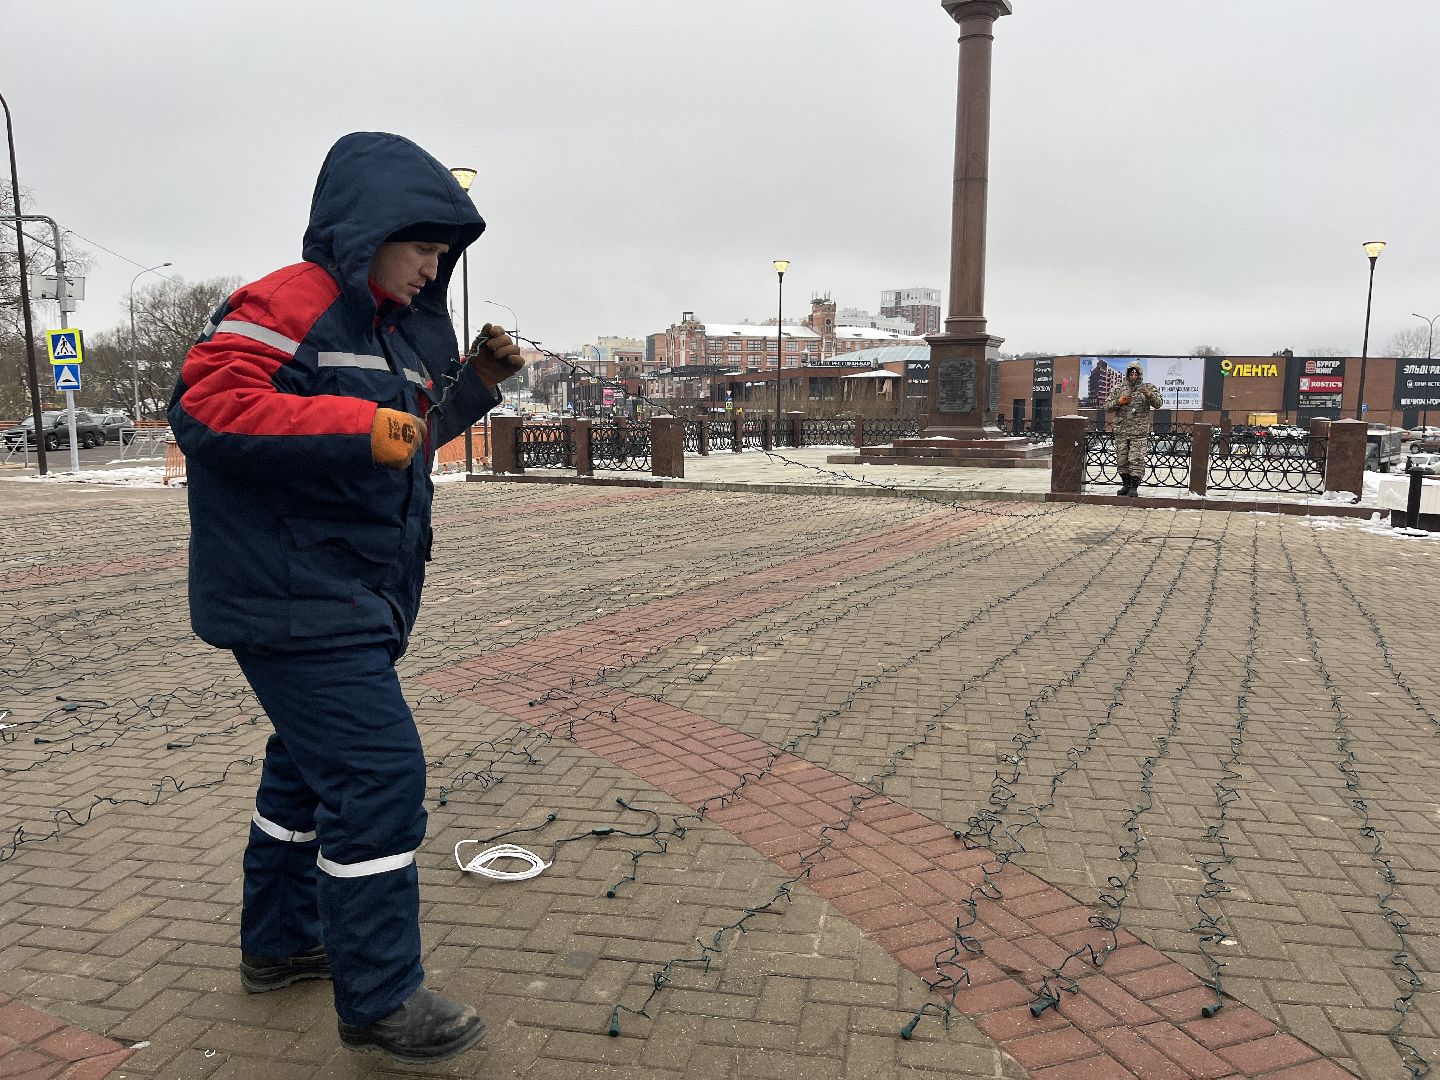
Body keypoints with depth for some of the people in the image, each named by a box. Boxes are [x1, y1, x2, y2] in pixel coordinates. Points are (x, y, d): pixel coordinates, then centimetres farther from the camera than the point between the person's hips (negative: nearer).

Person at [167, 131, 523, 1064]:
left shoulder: (392, 326, 16)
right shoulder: (290, 305, -13)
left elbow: (410, 435, 24)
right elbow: (207, 404, -23)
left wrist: (474, 381, 9)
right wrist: (356, 425, -31)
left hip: (355, 600, 10)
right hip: (297, 598, -10)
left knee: (313, 765, 19)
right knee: (377, 775, -10)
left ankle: (281, 942, 36)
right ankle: (380, 1000, 3)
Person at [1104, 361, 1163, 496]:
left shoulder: (1148, 388, 5)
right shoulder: (1118, 389, 10)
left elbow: (1158, 404, -6)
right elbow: (1107, 406, 8)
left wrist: (1149, 395, -26)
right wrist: (1118, 402, -11)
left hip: (1140, 432, -3)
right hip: (1121, 432, 3)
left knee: (1137, 460, -8)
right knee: (1122, 460, 7)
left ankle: (1134, 486, -3)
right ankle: (1126, 484, 19)